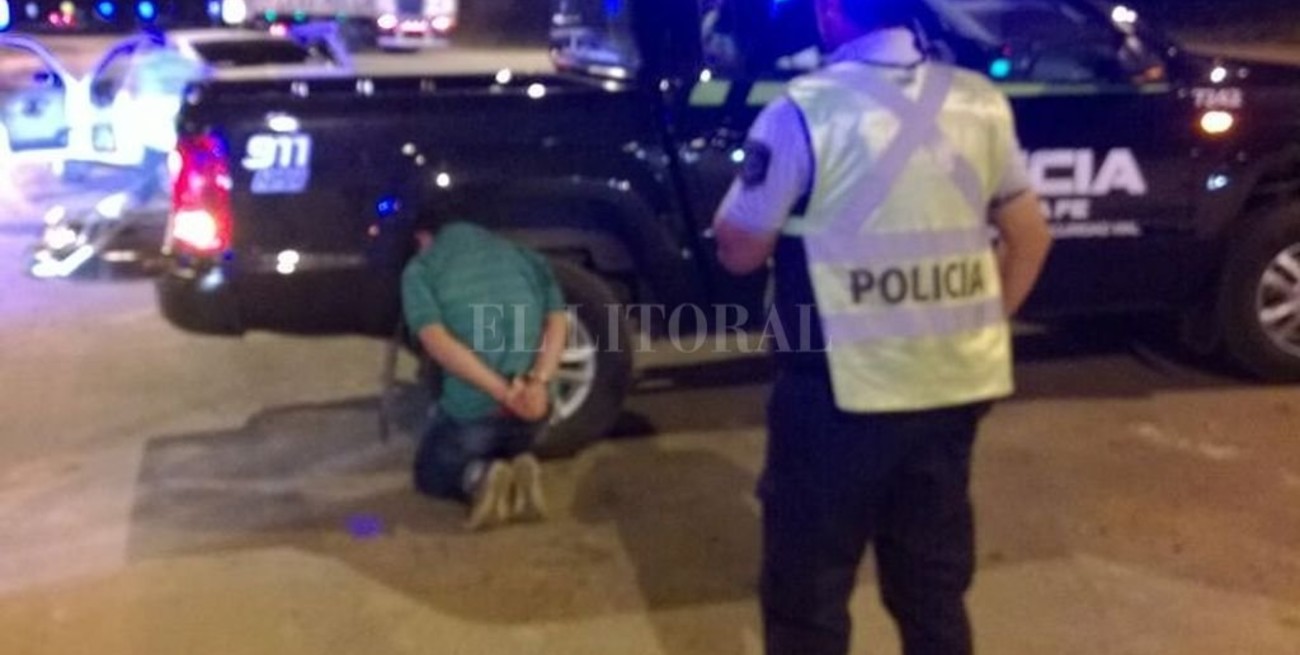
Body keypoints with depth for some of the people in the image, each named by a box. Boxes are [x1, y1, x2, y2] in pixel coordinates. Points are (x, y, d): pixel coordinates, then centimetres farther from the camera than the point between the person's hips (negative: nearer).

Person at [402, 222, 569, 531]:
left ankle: (478, 478, -6)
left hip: (471, 410, -3)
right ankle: (518, 472, 0)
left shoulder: (420, 270, 3)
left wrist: (504, 392, -18)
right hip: (531, 408, 4)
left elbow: (437, 341, -14)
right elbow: (557, 321, -2)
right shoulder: (526, 257, 13)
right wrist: (539, 382, -15)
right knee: (506, 451, 34)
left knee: (431, 474, 26)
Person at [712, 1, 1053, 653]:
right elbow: (1030, 235, 10)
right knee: (935, 581, 20)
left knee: (807, 587, 11)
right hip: (954, 383, 6)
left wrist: (764, 194, 12)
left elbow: (739, 250, -5)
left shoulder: (804, 111, -13)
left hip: (843, 389, -5)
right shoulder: (981, 102, 3)